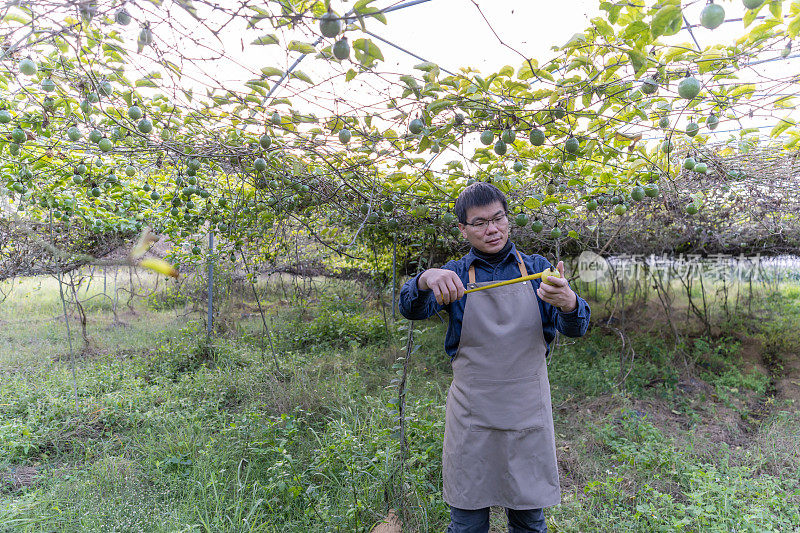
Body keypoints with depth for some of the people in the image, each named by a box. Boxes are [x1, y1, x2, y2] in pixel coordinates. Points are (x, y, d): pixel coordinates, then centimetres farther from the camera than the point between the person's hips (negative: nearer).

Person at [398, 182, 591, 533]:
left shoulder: (537, 268, 4)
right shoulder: (454, 276, 0)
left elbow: (576, 328, -4)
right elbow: (411, 309, -16)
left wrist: (568, 303, -29)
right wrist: (425, 280, -39)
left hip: (528, 413, 1)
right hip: (471, 416, -1)